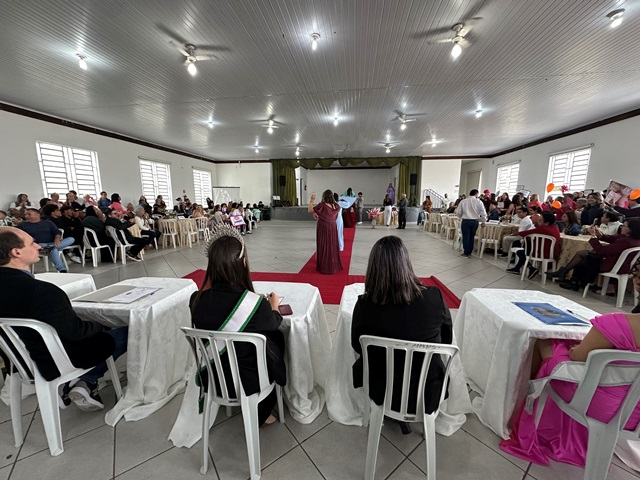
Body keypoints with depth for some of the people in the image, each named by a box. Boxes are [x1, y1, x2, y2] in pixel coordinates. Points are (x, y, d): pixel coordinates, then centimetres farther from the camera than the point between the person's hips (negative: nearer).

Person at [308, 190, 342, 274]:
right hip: (333, 228, 4)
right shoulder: (336, 206, -1)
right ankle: (334, 266, 24)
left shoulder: (322, 205, -18)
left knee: (323, 247, 7)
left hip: (323, 229, -4)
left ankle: (324, 267, 15)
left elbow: (310, 211, -14)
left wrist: (312, 200, -6)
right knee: (332, 247, 15)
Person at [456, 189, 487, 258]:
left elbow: (458, 212, 0)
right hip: (475, 221, 2)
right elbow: (483, 214, -1)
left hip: (466, 221, -1)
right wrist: (483, 221, 14)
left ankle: (466, 253, 9)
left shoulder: (463, 201, -2)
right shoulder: (479, 202, -2)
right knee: (471, 237, 12)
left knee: (466, 237, 5)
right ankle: (469, 253, 18)